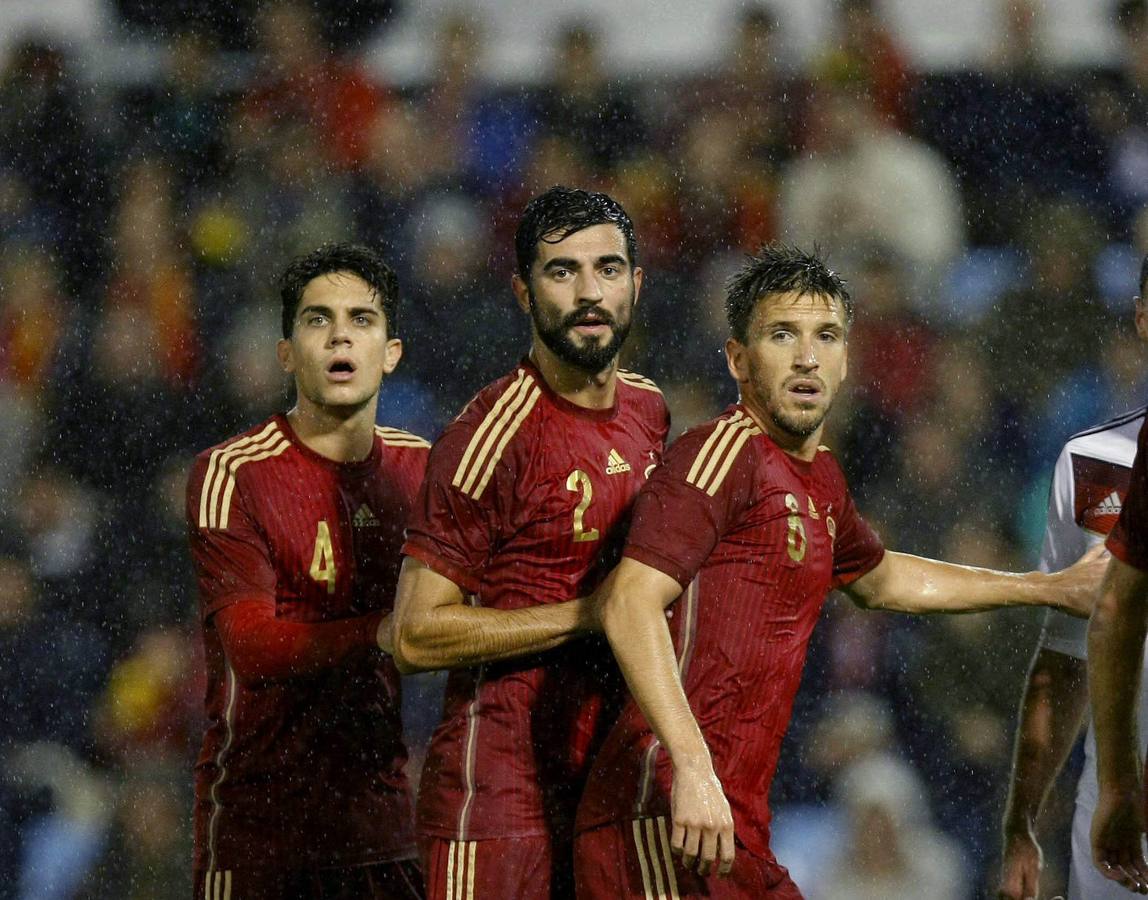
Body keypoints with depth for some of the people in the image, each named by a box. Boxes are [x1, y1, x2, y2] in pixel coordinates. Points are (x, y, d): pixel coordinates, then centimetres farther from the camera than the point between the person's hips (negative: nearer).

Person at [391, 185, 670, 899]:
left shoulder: (648, 411, 11)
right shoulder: (495, 434, -13)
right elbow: (418, 634, -17)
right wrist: (591, 614, -18)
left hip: (610, 783, 7)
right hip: (498, 802, -7)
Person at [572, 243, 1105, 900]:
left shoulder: (818, 477, 20)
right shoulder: (726, 453, -9)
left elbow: (877, 580, 42)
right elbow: (632, 605, -21)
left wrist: (1054, 589, 45)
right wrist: (693, 767, -30)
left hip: (736, 826, 9)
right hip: (672, 820, -9)